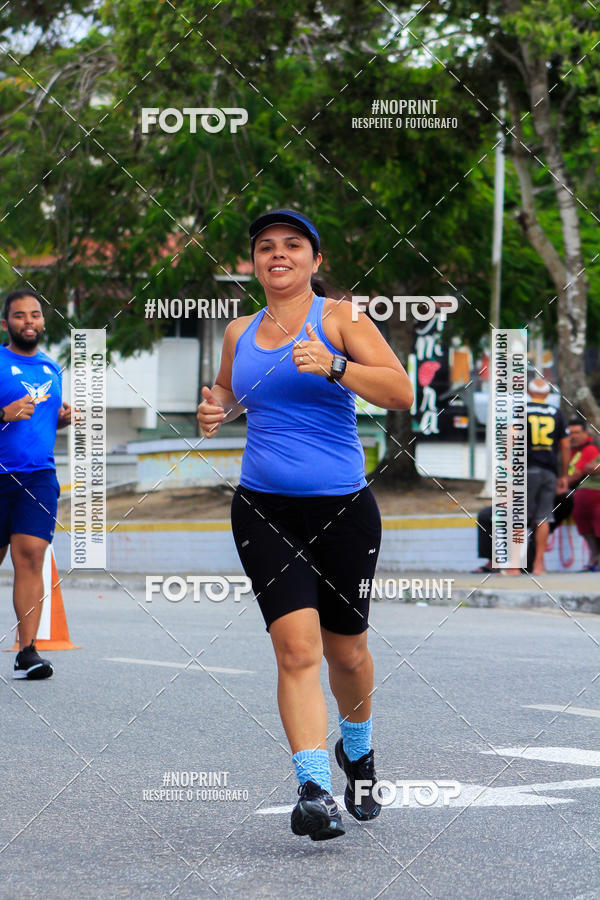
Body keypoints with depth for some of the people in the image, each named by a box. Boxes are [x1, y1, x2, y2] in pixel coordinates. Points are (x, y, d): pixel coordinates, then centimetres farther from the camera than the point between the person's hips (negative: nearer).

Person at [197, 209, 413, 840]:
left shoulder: (340, 318, -3)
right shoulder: (239, 332, 10)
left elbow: (401, 392, -13)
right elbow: (226, 389, 30)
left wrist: (333, 366, -27)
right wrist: (215, 411, 7)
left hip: (343, 509, -2)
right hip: (263, 509, 2)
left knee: (345, 650, 11)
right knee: (296, 646, -15)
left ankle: (356, 751, 40)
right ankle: (314, 788, -20)